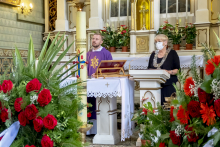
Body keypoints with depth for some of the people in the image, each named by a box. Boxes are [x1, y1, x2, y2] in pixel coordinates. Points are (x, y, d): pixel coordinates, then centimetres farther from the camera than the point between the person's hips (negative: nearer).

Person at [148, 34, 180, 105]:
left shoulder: (172, 53, 5)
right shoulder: (153, 54, 17)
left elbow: (177, 69, 0)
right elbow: (149, 68, 20)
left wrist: (169, 72, -18)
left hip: (168, 86, -3)